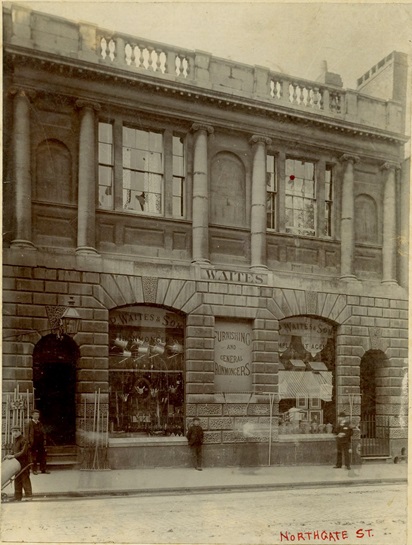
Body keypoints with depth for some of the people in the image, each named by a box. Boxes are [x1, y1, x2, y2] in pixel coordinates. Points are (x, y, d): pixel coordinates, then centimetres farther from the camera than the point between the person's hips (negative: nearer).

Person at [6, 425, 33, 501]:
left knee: (25, 479, -7)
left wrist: (13, 456, -23)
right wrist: (10, 455, 2)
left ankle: (29, 496, -3)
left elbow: (23, 452, -21)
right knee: (17, 480, 11)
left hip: (24, 463, -9)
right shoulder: (15, 440, 13)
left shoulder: (23, 440, -14)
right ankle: (18, 498, 18)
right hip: (17, 463, 9)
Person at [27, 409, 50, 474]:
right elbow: (29, 433, -9)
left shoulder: (40, 423, 14)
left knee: (42, 455, 6)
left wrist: (44, 440, 6)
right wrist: (30, 441, -15)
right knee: (34, 456, 0)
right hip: (34, 442, -5)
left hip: (40, 442, 5)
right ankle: (34, 469, 8)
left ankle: (43, 469, 11)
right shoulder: (30, 423, -3)